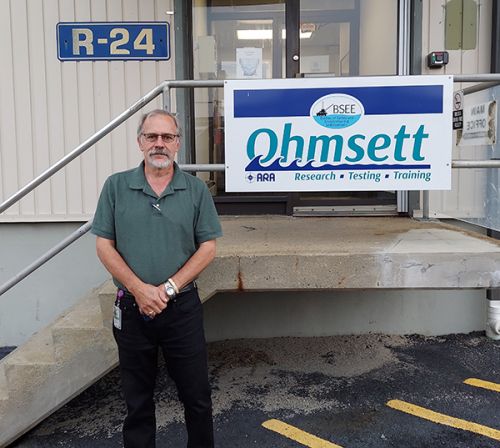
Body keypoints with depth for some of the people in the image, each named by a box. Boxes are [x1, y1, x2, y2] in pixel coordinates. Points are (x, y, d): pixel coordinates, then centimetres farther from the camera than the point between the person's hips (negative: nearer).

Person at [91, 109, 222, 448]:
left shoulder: (196, 189, 0)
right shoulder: (117, 186, 1)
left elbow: (208, 247, -2)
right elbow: (104, 246, -1)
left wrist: (170, 287, -12)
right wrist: (140, 289, -12)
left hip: (183, 308, 0)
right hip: (132, 309, 1)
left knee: (196, 395, 11)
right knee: (138, 399, 15)